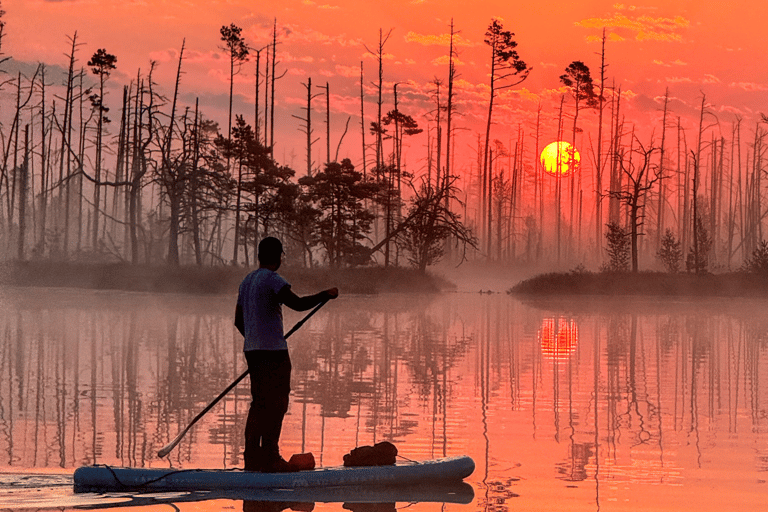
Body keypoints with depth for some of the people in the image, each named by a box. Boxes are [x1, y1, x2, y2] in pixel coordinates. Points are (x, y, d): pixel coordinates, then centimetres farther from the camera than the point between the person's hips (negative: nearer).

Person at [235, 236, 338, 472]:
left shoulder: (246, 281, 17)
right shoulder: (272, 280, -11)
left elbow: (238, 320, 23)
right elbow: (298, 304, -23)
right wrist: (326, 294, -10)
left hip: (252, 350, 9)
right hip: (273, 350, -9)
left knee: (259, 403, 12)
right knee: (276, 403, -5)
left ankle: (251, 456, 10)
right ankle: (269, 458, -6)